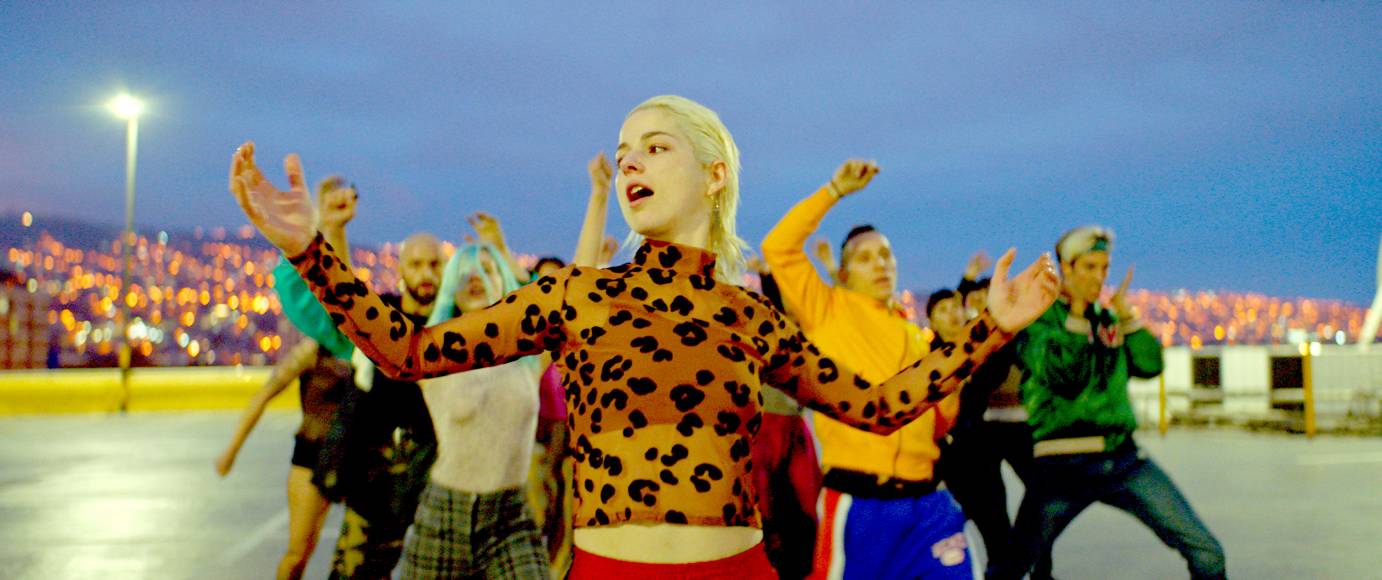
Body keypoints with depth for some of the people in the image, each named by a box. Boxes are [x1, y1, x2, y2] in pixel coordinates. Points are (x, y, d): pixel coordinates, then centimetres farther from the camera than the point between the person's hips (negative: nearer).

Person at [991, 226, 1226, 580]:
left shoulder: (1108, 318, 14)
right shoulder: (1037, 318, -3)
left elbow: (1150, 365, 5)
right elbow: (1062, 375, -17)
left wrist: (1126, 315, -2)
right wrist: (1076, 312, -15)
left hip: (1123, 460, 5)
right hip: (1063, 468, -4)